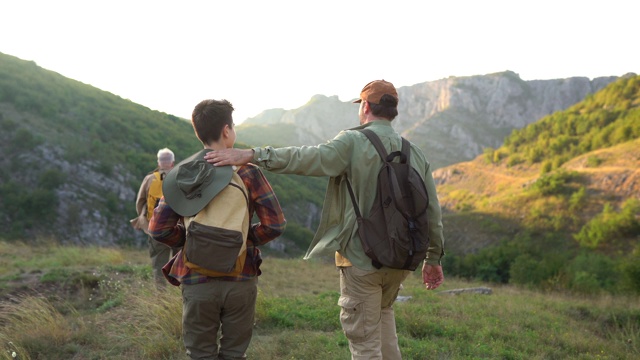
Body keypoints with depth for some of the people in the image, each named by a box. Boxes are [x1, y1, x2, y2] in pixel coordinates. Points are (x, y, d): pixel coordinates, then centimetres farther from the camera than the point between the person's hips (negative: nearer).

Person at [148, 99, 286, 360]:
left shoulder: (180, 174, -2)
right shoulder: (247, 172, -7)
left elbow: (158, 229, -6)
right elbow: (275, 224, -10)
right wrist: (247, 239, 6)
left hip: (197, 281, 1)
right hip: (240, 279, -1)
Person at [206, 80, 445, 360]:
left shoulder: (353, 143, -11)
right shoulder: (414, 153, 7)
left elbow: (307, 158, -25)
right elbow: (432, 211, 9)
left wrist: (251, 155, -25)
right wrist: (434, 258, 20)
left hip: (361, 258, -6)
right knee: (383, 310, 31)